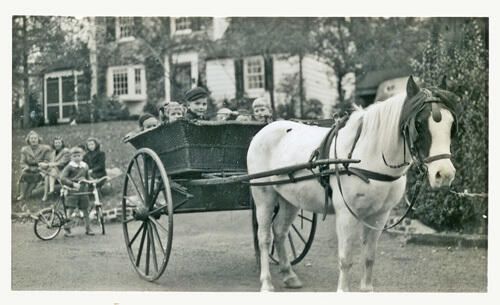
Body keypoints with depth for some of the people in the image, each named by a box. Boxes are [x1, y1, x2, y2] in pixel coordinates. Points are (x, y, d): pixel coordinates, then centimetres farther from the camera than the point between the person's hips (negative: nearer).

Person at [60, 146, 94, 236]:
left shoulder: (85, 166, 11)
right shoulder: (70, 167, -6)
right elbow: (62, 178, -15)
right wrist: (73, 184, -22)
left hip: (83, 190, 5)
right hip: (72, 191, -5)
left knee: (85, 209, 8)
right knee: (70, 209, -8)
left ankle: (88, 228, 17)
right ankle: (66, 228, 1)